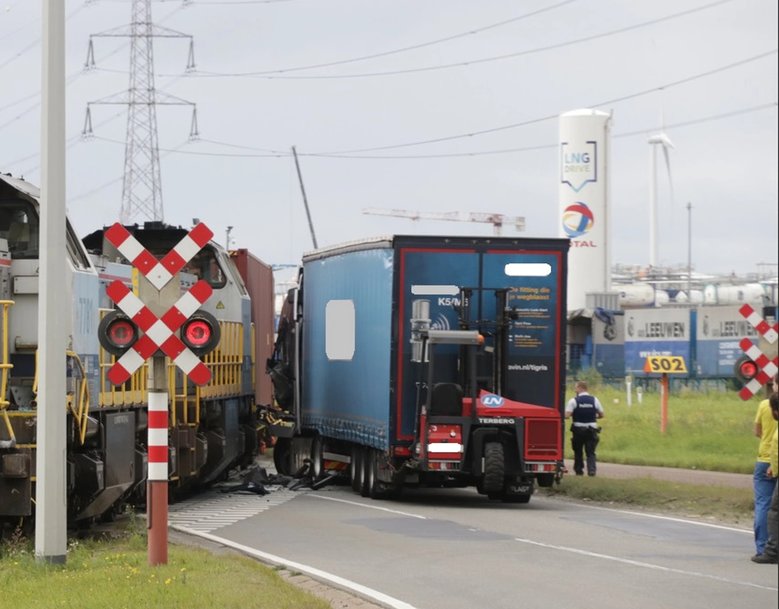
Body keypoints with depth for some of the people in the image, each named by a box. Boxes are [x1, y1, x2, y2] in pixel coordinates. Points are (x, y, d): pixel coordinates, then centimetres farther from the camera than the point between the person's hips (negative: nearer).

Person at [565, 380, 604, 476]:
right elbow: (601, 415, 7)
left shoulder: (573, 401, -8)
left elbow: (567, 415, -15)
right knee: (590, 452, 4)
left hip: (578, 429, -2)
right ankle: (591, 469, -14)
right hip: (592, 430, 2)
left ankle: (579, 470, 20)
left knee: (578, 451, 14)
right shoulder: (594, 400, 2)